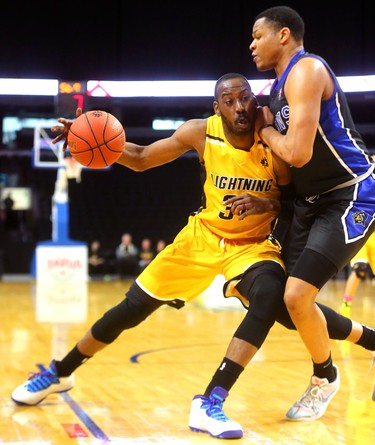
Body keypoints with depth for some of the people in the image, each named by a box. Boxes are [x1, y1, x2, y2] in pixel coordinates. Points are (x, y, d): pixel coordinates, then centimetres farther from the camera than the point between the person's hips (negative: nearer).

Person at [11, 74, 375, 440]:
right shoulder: (201, 133, -14)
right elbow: (141, 158, -1)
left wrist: (267, 204, -30)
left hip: (253, 244, -2)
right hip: (202, 235, 2)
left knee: (271, 297, -34)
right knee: (132, 308, 4)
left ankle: (211, 403, -30)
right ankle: (59, 373, 25)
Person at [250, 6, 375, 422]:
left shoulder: (306, 70, -18)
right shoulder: (279, 86, 12)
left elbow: (298, 153, -27)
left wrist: (265, 131, -9)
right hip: (311, 200, 10)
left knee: (298, 296, -16)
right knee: (286, 295, 6)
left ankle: (325, 376, 11)